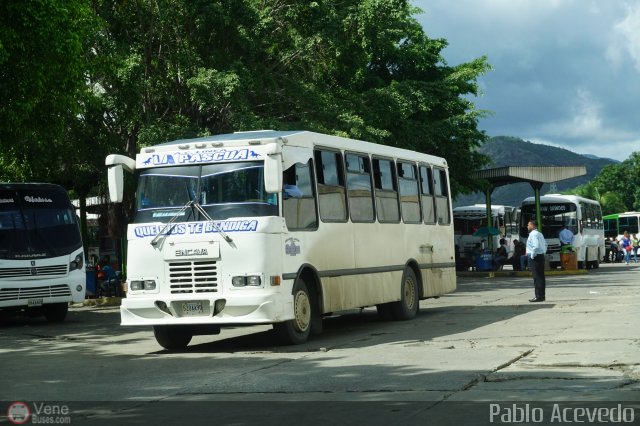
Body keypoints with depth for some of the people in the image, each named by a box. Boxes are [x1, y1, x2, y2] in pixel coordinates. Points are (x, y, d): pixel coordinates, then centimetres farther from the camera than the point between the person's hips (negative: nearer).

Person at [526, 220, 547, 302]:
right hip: (541, 256, 10)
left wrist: (532, 255, -18)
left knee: (537, 277, -8)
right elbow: (545, 245, 24)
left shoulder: (533, 234, -15)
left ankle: (539, 296, -8)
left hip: (535, 258, -10)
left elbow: (536, 246, -26)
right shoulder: (540, 234, 17)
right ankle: (542, 295, 17)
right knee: (541, 277, 12)